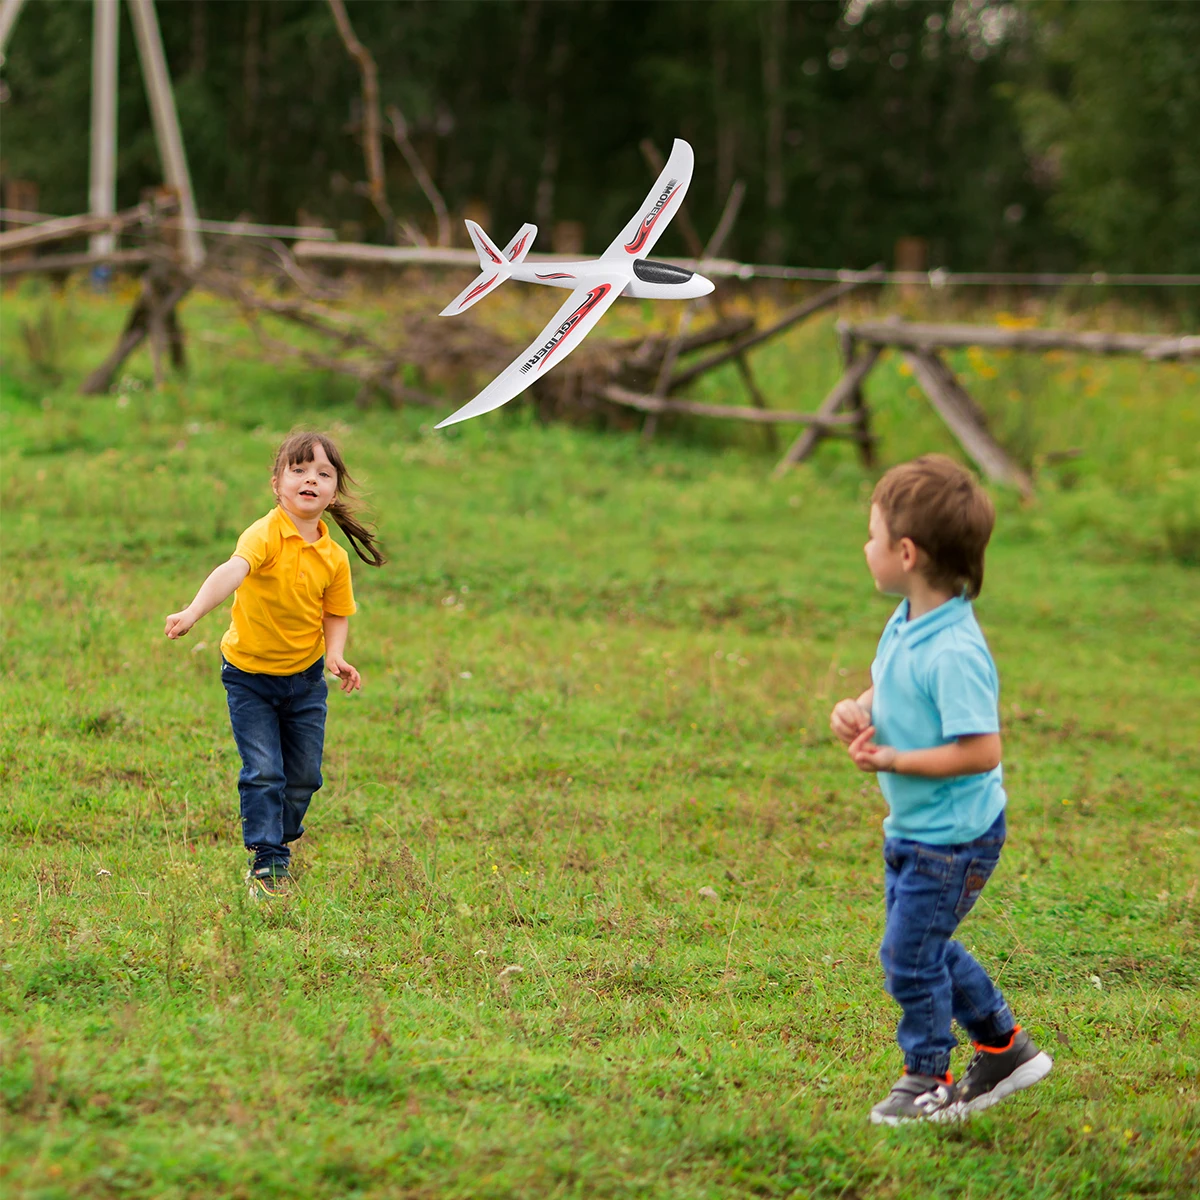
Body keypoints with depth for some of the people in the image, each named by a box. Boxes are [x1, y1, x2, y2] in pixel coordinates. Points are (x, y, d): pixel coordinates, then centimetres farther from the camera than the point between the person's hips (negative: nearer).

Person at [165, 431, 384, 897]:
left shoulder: (334, 557, -6)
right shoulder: (266, 535, -22)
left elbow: (336, 614, 6)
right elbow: (232, 571, -41)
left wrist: (335, 655, -14)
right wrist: (193, 612, -57)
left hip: (306, 678, 4)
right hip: (249, 674, -4)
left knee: (304, 775, 9)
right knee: (263, 772, -8)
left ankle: (280, 842, 33)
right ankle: (266, 861, 3)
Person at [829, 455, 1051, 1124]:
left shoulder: (954, 653, -29)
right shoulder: (906, 625, 1)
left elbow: (981, 751, -31)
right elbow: (887, 692, 18)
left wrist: (893, 760, -25)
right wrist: (858, 711, -4)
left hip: (954, 837, -10)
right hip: (912, 829, 10)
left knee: (910, 954, 1)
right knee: (928, 949, 20)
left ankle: (929, 1081, 20)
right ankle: (1006, 1048, 36)